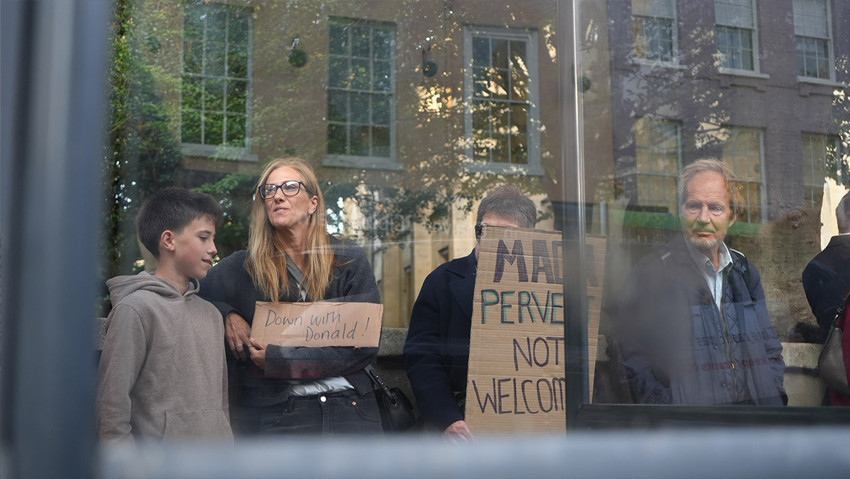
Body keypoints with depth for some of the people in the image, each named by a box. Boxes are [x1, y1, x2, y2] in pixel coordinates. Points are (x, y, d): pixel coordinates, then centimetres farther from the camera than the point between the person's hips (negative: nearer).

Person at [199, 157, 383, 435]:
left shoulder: (350, 261, 4)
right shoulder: (241, 269, 6)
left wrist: (280, 361, -10)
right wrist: (226, 315, -5)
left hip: (350, 412, 0)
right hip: (274, 416, 0)